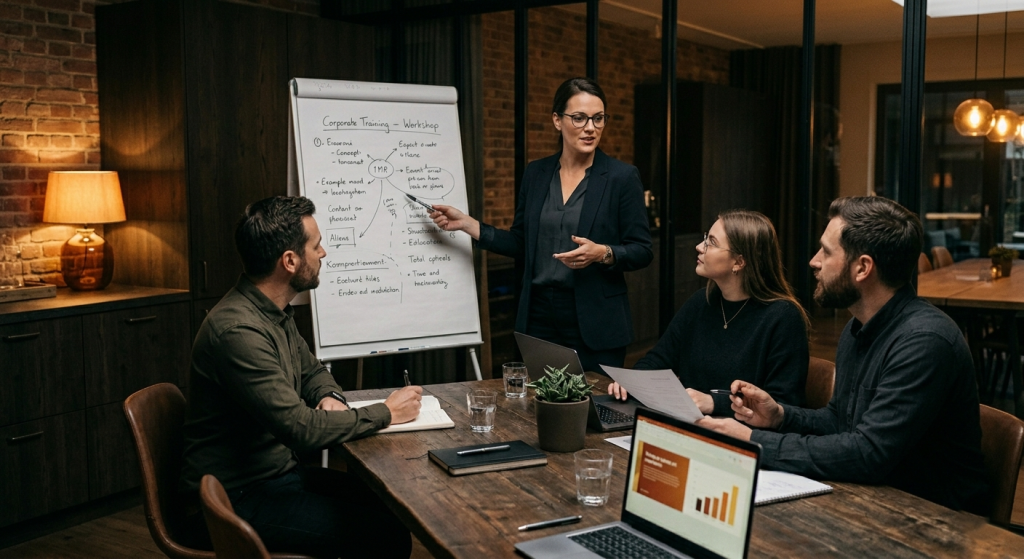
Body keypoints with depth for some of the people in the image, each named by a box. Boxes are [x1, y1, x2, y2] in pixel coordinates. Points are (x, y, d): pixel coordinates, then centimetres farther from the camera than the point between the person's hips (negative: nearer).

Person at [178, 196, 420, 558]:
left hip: (277, 473, 9)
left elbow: (313, 371, 22)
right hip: (234, 501, -9)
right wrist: (385, 413, -15)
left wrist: (330, 398, -2)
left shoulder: (274, 313, 6)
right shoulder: (238, 331, -25)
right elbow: (302, 429, -27)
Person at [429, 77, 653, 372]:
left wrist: (602, 253, -21)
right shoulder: (536, 173, 7)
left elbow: (642, 251, -4)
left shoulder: (622, 177, -4)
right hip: (539, 317, 3)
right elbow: (521, 243, 11)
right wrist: (468, 224, 3)